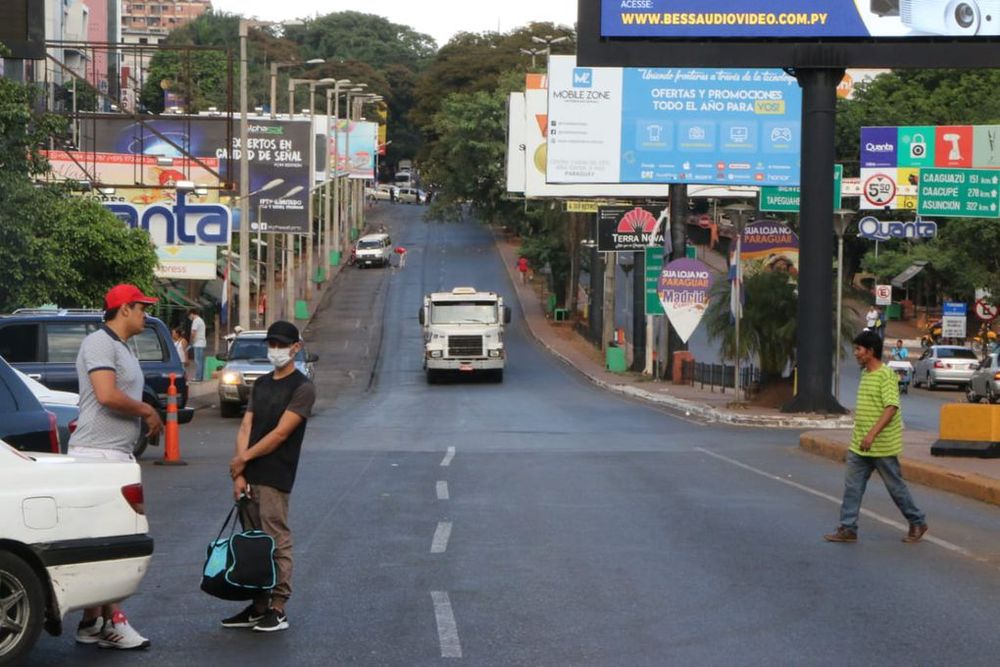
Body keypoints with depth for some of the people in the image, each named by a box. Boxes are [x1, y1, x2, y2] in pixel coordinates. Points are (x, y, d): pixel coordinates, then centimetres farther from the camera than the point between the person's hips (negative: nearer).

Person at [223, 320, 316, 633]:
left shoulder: (302, 388, -6)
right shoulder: (261, 384, 16)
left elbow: (280, 433, -13)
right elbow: (245, 428, 9)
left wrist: (243, 459, -8)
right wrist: (239, 474, -2)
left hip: (275, 479, -7)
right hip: (250, 477, 7)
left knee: (277, 543, -5)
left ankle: (278, 610, -1)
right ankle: (258, 607, 15)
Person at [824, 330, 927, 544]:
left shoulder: (886, 375, -16)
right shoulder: (865, 374, 12)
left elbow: (891, 407, -25)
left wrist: (872, 434, -32)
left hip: (883, 446, -8)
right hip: (860, 446, 8)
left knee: (896, 486, 5)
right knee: (852, 486, 3)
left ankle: (917, 523, 20)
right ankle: (847, 528, 5)